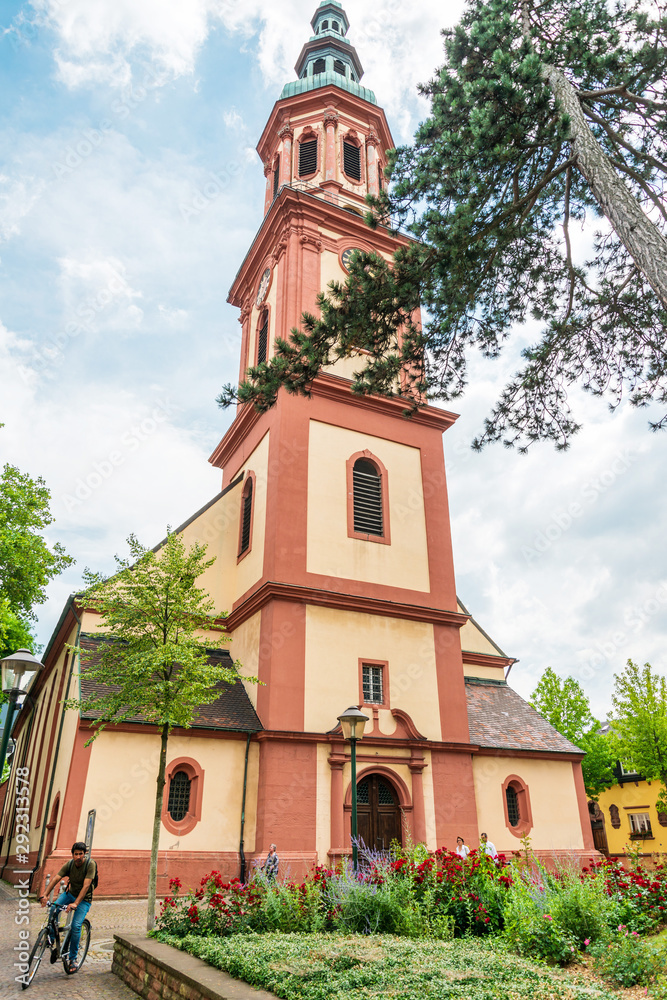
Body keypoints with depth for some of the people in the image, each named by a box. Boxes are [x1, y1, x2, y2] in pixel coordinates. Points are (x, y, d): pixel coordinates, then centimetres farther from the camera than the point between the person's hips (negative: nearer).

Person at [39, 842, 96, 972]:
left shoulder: (90, 864, -24)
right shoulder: (69, 864, -12)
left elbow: (86, 885, -31)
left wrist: (75, 904, -41)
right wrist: (44, 894, -37)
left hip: (84, 899, -4)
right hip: (70, 893, 4)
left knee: (76, 926, -19)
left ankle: (72, 957, 1)